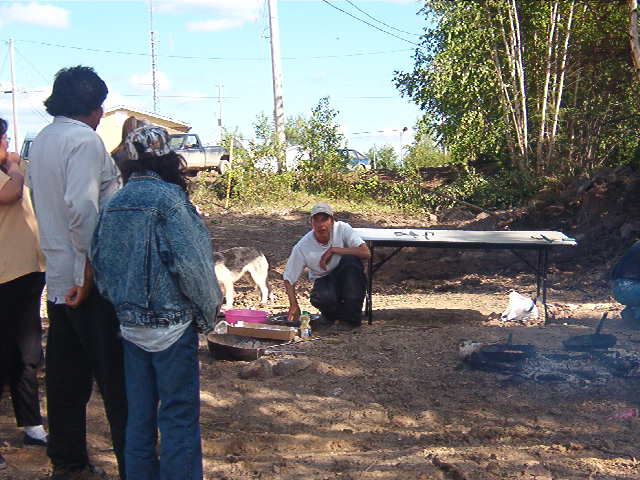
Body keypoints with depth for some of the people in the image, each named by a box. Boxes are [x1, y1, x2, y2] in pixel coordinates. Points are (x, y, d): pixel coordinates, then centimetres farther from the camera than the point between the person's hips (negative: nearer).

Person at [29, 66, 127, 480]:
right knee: (118, 380, 0)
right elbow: (82, 206, -24)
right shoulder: (84, 139, -13)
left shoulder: (41, 141, 14)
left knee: (66, 376, 15)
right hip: (91, 279, -8)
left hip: (58, 278, 9)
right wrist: (90, 267, -19)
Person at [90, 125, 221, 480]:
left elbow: (98, 261, 9)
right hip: (171, 324, -6)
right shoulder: (168, 198, -14)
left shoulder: (114, 203, 5)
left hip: (130, 324, 6)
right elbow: (191, 263, -17)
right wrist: (209, 311, -4)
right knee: (179, 415, 4)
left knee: (139, 414, 16)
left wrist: (120, 303, 17)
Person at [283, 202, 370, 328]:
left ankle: (351, 315, -18)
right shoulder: (302, 247, -16)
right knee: (321, 298, -36)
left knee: (350, 259, -32)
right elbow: (289, 278, -6)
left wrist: (333, 250, -28)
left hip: (346, 277, 1)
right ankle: (332, 314, 6)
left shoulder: (342, 228, -18)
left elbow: (366, 252, -28)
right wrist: (294, 305, -17)